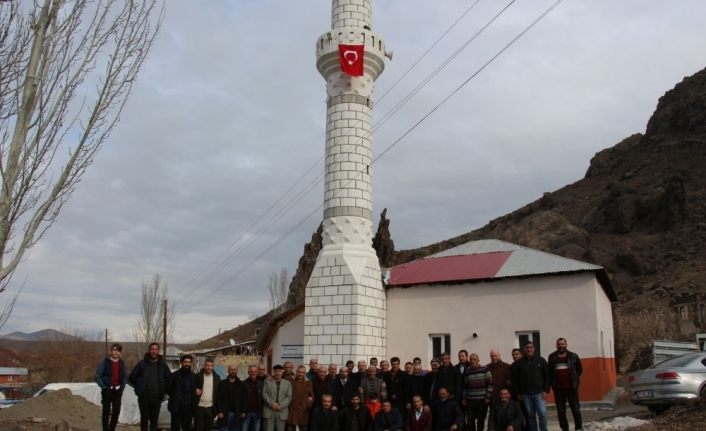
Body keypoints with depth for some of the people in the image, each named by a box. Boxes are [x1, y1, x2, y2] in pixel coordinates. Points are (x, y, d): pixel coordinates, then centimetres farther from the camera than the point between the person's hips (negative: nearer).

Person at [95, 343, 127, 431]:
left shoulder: (122, 363, 7)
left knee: (116, 411, 4)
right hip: (107, 390, -4)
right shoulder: (105, 361, -5)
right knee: (106, 411, -1)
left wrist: (122, 387, 6)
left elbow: (125, 376, 16)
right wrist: (103, 386, -10)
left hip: (118, 390, 4)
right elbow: (98, 376, -5)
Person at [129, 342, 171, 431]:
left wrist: (163, 390, 8)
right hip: (144, 397, -1)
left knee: (154, 420, 6)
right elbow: (132, 377, 5)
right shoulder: (142, 363, -1)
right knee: (144, 419, 4)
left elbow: (169, 379, 14)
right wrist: (139, 387, 4)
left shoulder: (163, 365, 4)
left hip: (157, 398, 1)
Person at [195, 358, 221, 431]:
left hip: (210, 407, 2)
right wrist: (196, 391, -16)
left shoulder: (217, 377, 5)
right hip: (199, 407, -2)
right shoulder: (198, 376, -2)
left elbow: (219, 392, 7)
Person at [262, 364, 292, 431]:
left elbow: (289, 397, 4)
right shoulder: (267, 382, 9)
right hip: (269, 411, -1)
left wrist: (281, 405, -11)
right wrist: (272, 404, -12)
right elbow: (264, 394, -1)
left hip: (282, 412, 1)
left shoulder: (287, 383, 11)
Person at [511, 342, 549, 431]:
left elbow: (546, 376, 1)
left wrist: (546, 390, -5)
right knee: (530, 415, 6)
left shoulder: (541, 360, 2)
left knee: (542, 413, -7)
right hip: (526, 394, 1)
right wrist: (518, 393, 2)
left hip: (539, 393, -1)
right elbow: (515, 380, 5)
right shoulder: (519, 363, 3)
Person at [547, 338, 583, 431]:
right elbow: (549, 371, 9)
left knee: (576, 409, 3)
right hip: (558, 388, 1)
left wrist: (576, 380, 4)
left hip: (571, 387, -1)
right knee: (561, 411, 6)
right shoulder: (552, 357, 4)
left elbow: (580, 369, 11)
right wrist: (551, 383, 2)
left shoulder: (573, 356, 1)